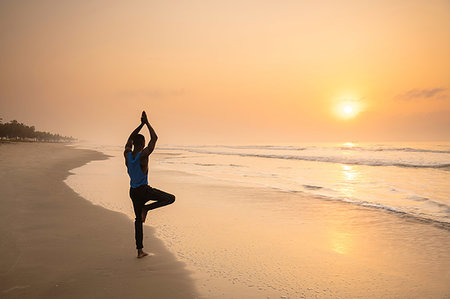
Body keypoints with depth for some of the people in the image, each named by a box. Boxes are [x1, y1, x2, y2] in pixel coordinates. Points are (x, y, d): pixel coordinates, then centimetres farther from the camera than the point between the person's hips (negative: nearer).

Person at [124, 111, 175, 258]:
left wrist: (141, 124, 14)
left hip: (133, 191, 7)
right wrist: (146, 122, -3)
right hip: (144, 190, -6)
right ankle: (146, 208, -5)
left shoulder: (127, 154, -2)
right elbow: (154, 138, -10)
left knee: (138, 220, 15)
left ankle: (140, 251, 16)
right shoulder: (143, 155, -18)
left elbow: (130, 139, 17)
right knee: (171, 198, 5)